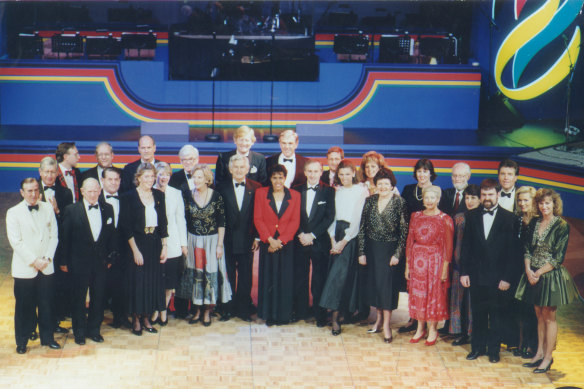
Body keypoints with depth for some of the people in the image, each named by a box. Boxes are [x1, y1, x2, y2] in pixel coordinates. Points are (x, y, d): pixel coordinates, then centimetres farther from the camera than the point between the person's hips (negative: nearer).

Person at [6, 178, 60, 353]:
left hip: (46, 267, 3)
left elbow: (54, 236, 7)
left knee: (47, 304, 7)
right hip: (24, 269, -3)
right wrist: (34, 261, -12)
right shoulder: (13, 213, -2)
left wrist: (47, 258, -5)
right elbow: (16, 242, -8)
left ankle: (47, 337, 21)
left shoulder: (48, 208, 7)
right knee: (24, 306, 4)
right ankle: (21, 342, 16)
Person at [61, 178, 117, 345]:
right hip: (79, 263, -3)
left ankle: (94, 330, 24)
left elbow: (111, 235, 10)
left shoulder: (108, 209, 4)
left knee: (99, 298, 9)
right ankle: (79, 333, 21)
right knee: (79, 299, 8)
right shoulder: (71, 210, -5)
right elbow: (65, 238, -3)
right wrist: (65, 261, -4)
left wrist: (110, 258, 6)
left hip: (100, 262, 3)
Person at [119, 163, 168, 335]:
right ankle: (136, 320, 13)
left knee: (153, 281, 7)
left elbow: (163, 223, 10)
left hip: (155, 244, 4)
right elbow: (126, 227, -8)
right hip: (137, 244, -4)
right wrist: (135, 250, -13)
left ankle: (146, 318, 19)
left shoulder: (159, 195, 6)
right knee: (137, 281, 0)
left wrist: (164, 247, 4)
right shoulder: (128, 197, -6)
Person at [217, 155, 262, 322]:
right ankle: (228, 309, 17)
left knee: (246, 275, 7)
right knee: (229, 275, 7)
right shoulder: (222, 189, 1)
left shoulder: (255, 188, 1)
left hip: (247, 240, 0)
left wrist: (257, 237, -4)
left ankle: (243, 308, 17)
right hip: (228, 240, 0)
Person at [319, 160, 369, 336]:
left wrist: (344, 241, -11)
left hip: (352, 235, -5)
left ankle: (335, 317, -10)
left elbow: (358, 219, -8)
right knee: (336, 273, 2)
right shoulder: (336, 192, 12)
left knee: (339, 273, -12)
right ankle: (336, 315, 8)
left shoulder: (361, 191, -4)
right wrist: (333, 239, -2)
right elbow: (332, 216, 10)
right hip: (337, 235, 5)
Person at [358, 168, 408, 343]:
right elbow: (362, 227, 5)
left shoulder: (399, 202, -8)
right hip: (372, 248, 4)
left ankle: (386, 325, 4)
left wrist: (397, 254, -12)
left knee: (387, 284, -3)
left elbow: (404, 231, -8)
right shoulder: (370, 200, 2)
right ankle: (379, 319, 24)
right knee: (374, 282, 9)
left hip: (390, 249, -4)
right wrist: (362, 252, 2)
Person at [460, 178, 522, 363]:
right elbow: (466, 246, 6)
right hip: (476, 275, 2)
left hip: (498, 277, -2)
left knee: (497, 315, 7)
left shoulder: (509, 218, -3)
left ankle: (494, 350, 20)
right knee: (478, 314, 11)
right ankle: (477, 347, 24)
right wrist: (464, 272, 0)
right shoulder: (472, 216, 5)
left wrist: (508, 277, -10)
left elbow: (513, 251, -5)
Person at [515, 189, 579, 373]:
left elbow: (558, 257, -13)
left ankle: (548, 357, 11)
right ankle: (540, 353, 22)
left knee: (549, 316, 3)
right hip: (533, 274, 5)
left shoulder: (562, 226, -10)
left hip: (551, 275, -5)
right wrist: (528, 270, -7)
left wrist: (539, 272, -14)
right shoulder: (534, 222, 6)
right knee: (539, 315, 13)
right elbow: (527, 248, 7)